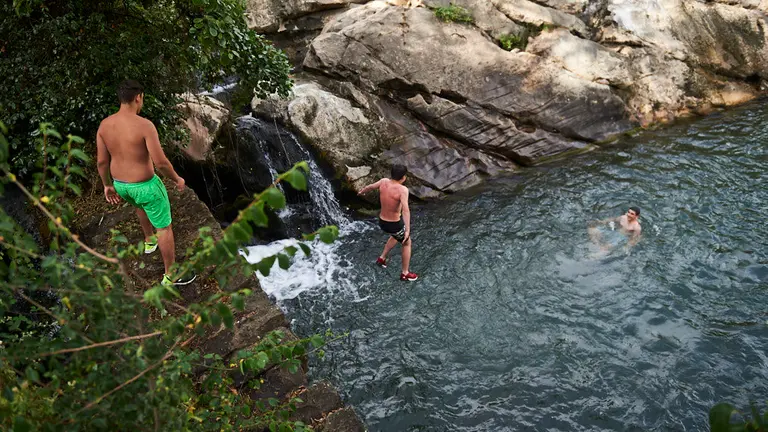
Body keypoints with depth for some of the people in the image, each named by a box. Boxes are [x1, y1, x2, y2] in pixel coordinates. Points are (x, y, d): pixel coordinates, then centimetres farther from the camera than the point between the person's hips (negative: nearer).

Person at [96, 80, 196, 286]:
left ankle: (149, 241, 60)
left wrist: (108, 185, 15)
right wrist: (177, 179, -9)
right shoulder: (145, 125, -27)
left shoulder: (104, 124, -8)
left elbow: (101, 160, 0)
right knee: (165, 226, 12)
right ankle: (171, 275, 25)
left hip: (120, 184, 6)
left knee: (141, 204, 40)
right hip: (145, 186, -6)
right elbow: (161, 162, -28)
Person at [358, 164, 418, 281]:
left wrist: (361, 191, 34)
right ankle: (405, 273, 31)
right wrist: (407, 230, -44)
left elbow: (370, 186, 12)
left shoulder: (384, 181, -8)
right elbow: (405, 210, -38)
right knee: (407, 243, 22)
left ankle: (382, 258, 41)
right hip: (394, 225, -6)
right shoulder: (402, 189, -26)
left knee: (396, 236, 38)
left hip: (382, 222, 6)